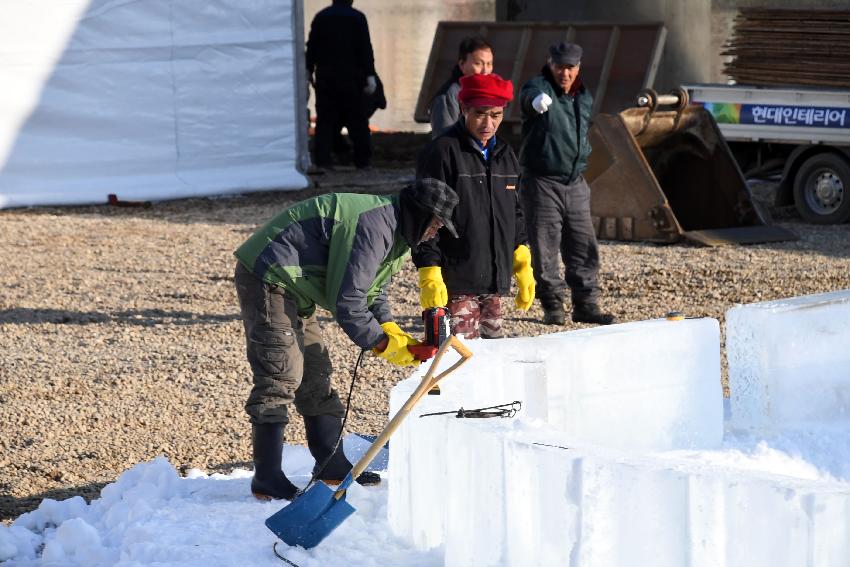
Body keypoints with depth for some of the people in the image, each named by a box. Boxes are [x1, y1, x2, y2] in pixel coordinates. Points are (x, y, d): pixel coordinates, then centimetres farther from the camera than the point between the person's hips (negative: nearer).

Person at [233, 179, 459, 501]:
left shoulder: (393, 230, 12)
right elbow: (347, 300, -25)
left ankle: (331, 464, 22)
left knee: (314, 374, 14)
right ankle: (267, 479, -12)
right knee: (281, 376, -13)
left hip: (292, 288, 12)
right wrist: (381, 343, -14)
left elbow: (371, 289, 20)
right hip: (268, 280, -12)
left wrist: (389, 327, 3)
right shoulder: (374, 226, -23)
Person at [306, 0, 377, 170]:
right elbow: (365, 49, -7)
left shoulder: (321, 17, 4)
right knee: (356, 119, 4)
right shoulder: (358, 18, -3)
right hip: (350, 77, -2)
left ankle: (322, 159, -4)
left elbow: (312, 46, 5)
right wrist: (370, 76, -7)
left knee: (325, 119, 4)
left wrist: (309, 71, 12)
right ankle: (362, 160, 3)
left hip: (325, 77, 2)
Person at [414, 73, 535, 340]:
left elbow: (514, 214, 24)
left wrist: (523, 265, 20)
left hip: (495, 282, 7)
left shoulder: (504, 155, 14)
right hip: (456, 285, -7)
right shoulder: (442, 152, -9)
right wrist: (429, 275, -16)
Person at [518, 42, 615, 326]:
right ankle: (552, 306, 7)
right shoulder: (539, 87, -12)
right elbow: (530, 96, -38)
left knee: (584, 247, 6)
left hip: (575, 184, 6)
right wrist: (537, 101, -60)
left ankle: (586, 305, 14)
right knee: (545, 249, -3)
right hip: (542, 182, -6)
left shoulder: (584, 97, 11)